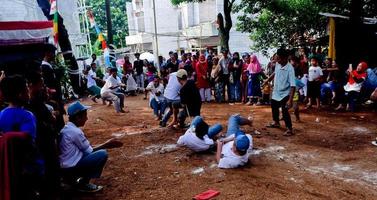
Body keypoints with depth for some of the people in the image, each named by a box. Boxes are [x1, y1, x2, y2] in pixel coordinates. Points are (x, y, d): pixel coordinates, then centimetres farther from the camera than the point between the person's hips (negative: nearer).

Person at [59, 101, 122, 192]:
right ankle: (83, 184, -3)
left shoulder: (66, 128, 7)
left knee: (99, 150, 15)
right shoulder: (75, 131, -21)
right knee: (103, 154, -17)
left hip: (66, 164, 9)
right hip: (71, 167, -9)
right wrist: (106, 145, -4)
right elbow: (89, 151, -13)